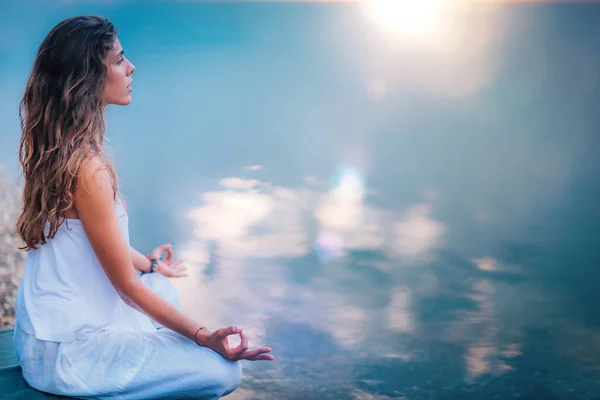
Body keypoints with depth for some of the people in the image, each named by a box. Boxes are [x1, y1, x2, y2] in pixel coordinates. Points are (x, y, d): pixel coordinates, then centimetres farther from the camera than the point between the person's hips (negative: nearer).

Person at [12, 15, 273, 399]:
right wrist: (205, 337, -18)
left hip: (48, 325, 10)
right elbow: (127, 285, -20)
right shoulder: (87, 168, -27)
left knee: (164, 289, 31)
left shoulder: (58, 149, 2)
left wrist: (149, 264, 32)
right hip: (66, 351, -10)